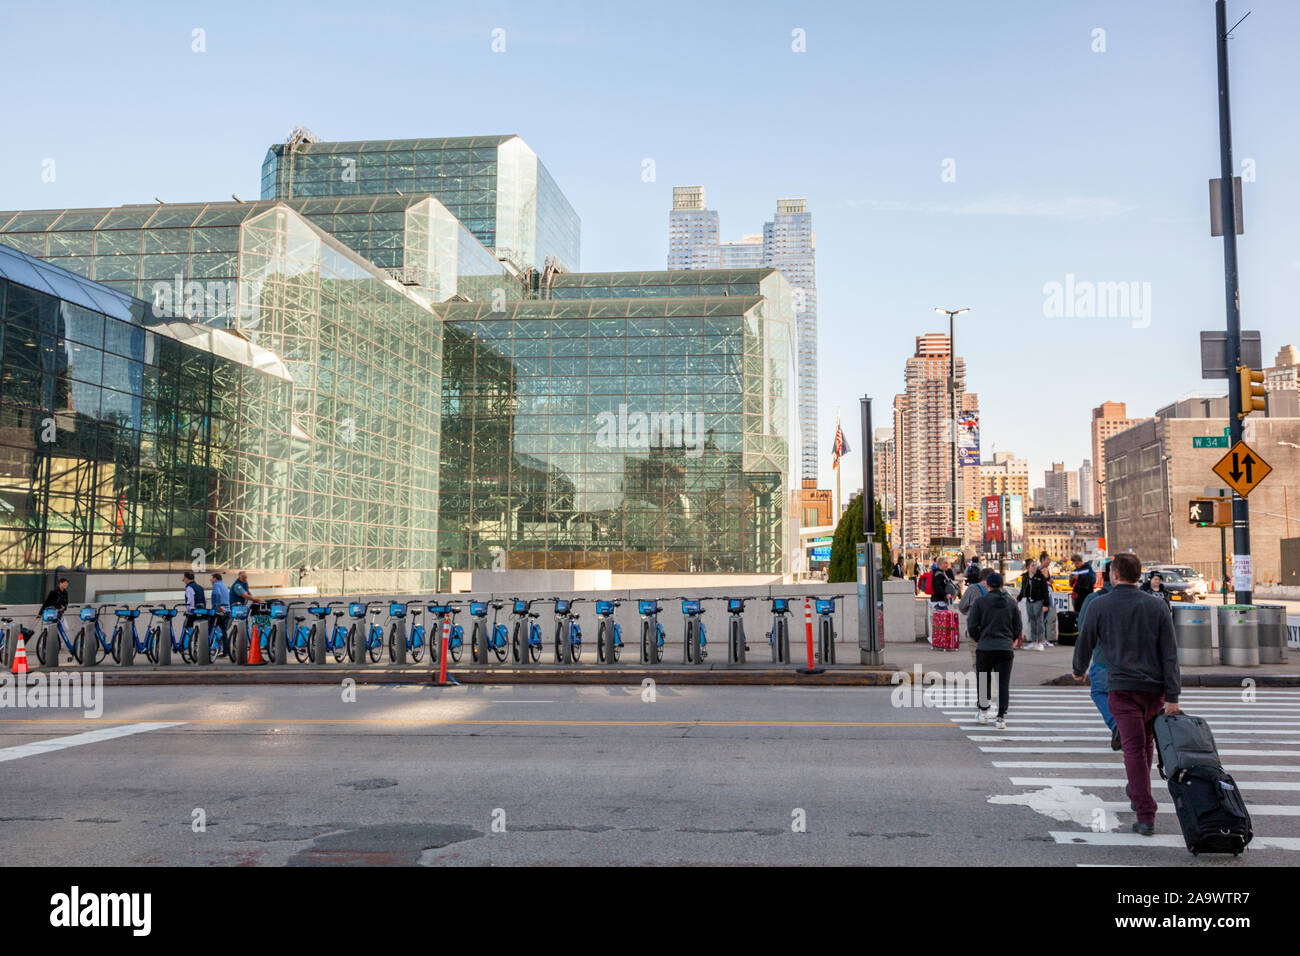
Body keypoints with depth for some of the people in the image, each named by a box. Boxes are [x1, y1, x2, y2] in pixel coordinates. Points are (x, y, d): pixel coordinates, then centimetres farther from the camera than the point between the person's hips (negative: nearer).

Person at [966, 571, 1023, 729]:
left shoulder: (980, 602, -4)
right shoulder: (1011, 603, 5)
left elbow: (972, 627, -5)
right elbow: (1018, 628, 8)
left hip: (985, 648, -1)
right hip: (1006, 648, 2)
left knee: (983, 680, 15)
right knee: (1003, 683, 3)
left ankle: (983, 712, 20)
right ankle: (1001, 717, -2)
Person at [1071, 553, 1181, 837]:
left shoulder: (1099, 606, -2)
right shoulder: (1157, 606, 3)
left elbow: (1085, 643, 6)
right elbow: (1169, 654, -1)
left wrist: (1079, 670, 27)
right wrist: (1172, 696, -2)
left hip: (1122, 687, -3)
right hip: (1154, 688, 3)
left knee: (1133, 748, -3)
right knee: (1146, 743, 22)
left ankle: (1145, 815, -7)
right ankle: (1136, 792, 38)